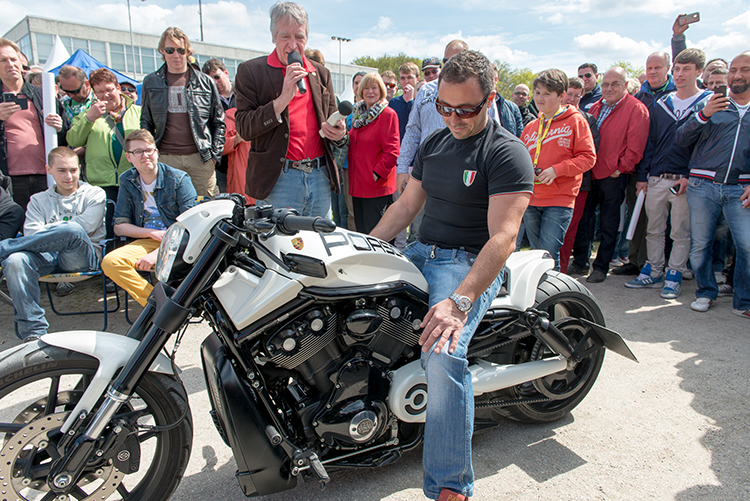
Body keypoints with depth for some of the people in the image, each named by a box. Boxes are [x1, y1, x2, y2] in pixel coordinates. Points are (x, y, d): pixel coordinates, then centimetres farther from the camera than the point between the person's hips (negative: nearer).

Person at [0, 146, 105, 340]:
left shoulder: (94, 194, 17)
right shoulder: (38, 200, 24)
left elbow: (87, 225, -1)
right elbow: (32, 234, 7)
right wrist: (62, 230, 2)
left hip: (82, 255, -2)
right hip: (47, 258, 3)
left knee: (73, 230, -38)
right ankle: (34, 332, -27)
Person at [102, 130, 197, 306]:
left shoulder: (178, 179, -4)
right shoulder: (127, 181, 9)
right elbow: (119, 226, 9)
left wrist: (158, 253, -20)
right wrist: (153, 233, -9)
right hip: (145, 242, 4)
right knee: (110, 262, -23)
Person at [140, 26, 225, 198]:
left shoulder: (206, 82, 7)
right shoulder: (150, 82, 11)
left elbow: (218, 122, 10)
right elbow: (145, 123, 16)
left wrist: (215, 155, 1)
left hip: (201, 158, -1)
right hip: (167, 158, 1)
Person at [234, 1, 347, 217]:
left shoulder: (321, 73, 14)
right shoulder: (250, 71, 1)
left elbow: (332, 122, 20)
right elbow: (244, 128, -6)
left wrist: (339, 133, -5)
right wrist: (283, 99, -17)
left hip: (320, 177, 4)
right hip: (277, 180, -4)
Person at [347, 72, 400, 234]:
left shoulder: (388, 114, -9)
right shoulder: (358, 113, 15)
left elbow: (392, 152, -14)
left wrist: (377, 174, -17)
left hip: (377, 185, -7)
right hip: (357, 183, 8)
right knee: (360, 231, 13)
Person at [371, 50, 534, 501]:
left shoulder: (508, 153, -11)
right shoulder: (433, 143, 13)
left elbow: (503, 236, -22)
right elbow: (407, 205, 18)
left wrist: (459, 301, -33)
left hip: (472, 265, -8)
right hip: (420, 252, 8)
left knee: (443, 355, -31)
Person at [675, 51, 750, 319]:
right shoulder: (711, 104, 9)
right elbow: (680, 140, 1)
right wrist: (703, 115, -13)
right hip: (702, 185, 0)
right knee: (699, 244, 3)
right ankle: (705, 292, 21)